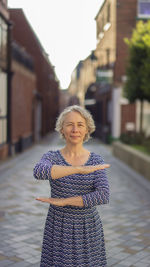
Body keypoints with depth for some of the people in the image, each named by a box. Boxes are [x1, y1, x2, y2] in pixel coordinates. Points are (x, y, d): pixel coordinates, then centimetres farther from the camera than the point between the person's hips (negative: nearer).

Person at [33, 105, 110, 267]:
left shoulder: (96, 161, -3)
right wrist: (81, 169, -37)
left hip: (88, 231, 1)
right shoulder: (51, 157, -7)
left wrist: (62, 201, -21)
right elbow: (39, 172, -32)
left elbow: (103, 196, -18)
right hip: (59, 230, -1)